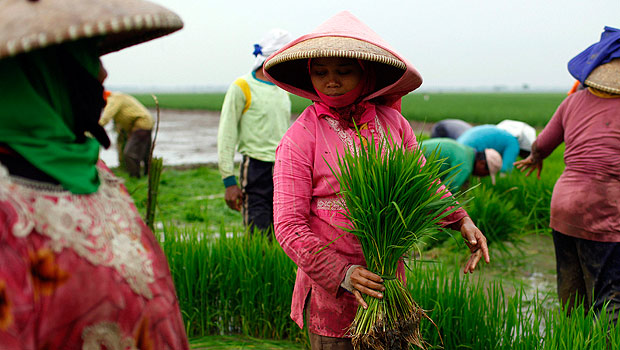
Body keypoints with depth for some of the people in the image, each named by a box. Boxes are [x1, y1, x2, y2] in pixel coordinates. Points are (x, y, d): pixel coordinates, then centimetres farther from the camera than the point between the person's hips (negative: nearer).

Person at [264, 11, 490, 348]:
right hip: (330, 287, -4)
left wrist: (460, 219, -3)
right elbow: (289, 225, -12)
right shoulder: (300, 137, -10)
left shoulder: (391, 121, 2)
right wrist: (341, 274, -22)